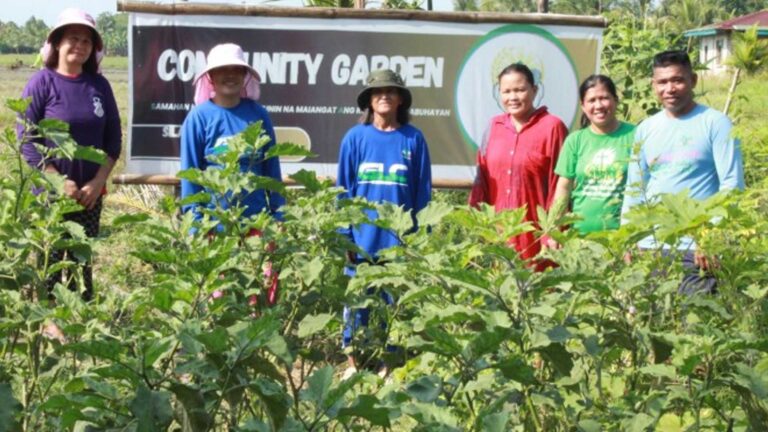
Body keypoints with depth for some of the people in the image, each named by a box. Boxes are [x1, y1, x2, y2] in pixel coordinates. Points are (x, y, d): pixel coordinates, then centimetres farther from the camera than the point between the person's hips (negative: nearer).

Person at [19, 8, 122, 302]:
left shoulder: (99, 85, 4)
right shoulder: (41, 83, -7)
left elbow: (113, 138, 6)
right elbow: (26, 140, -10)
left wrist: (98, 182, -6)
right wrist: (60, 182, -15)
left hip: (91, 194, 4)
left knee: (83, 261, 10)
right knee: (50, 263, -3)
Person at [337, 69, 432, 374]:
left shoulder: (413, 139, 1)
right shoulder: (355, 138, 1)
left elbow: (423, 193, 3)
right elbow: (344, 191, 3)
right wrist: (345, 237, -2)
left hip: (400, 243, 0)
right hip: (362, 241, 0)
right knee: (357, 305, 7)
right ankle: (353, 365, 21)